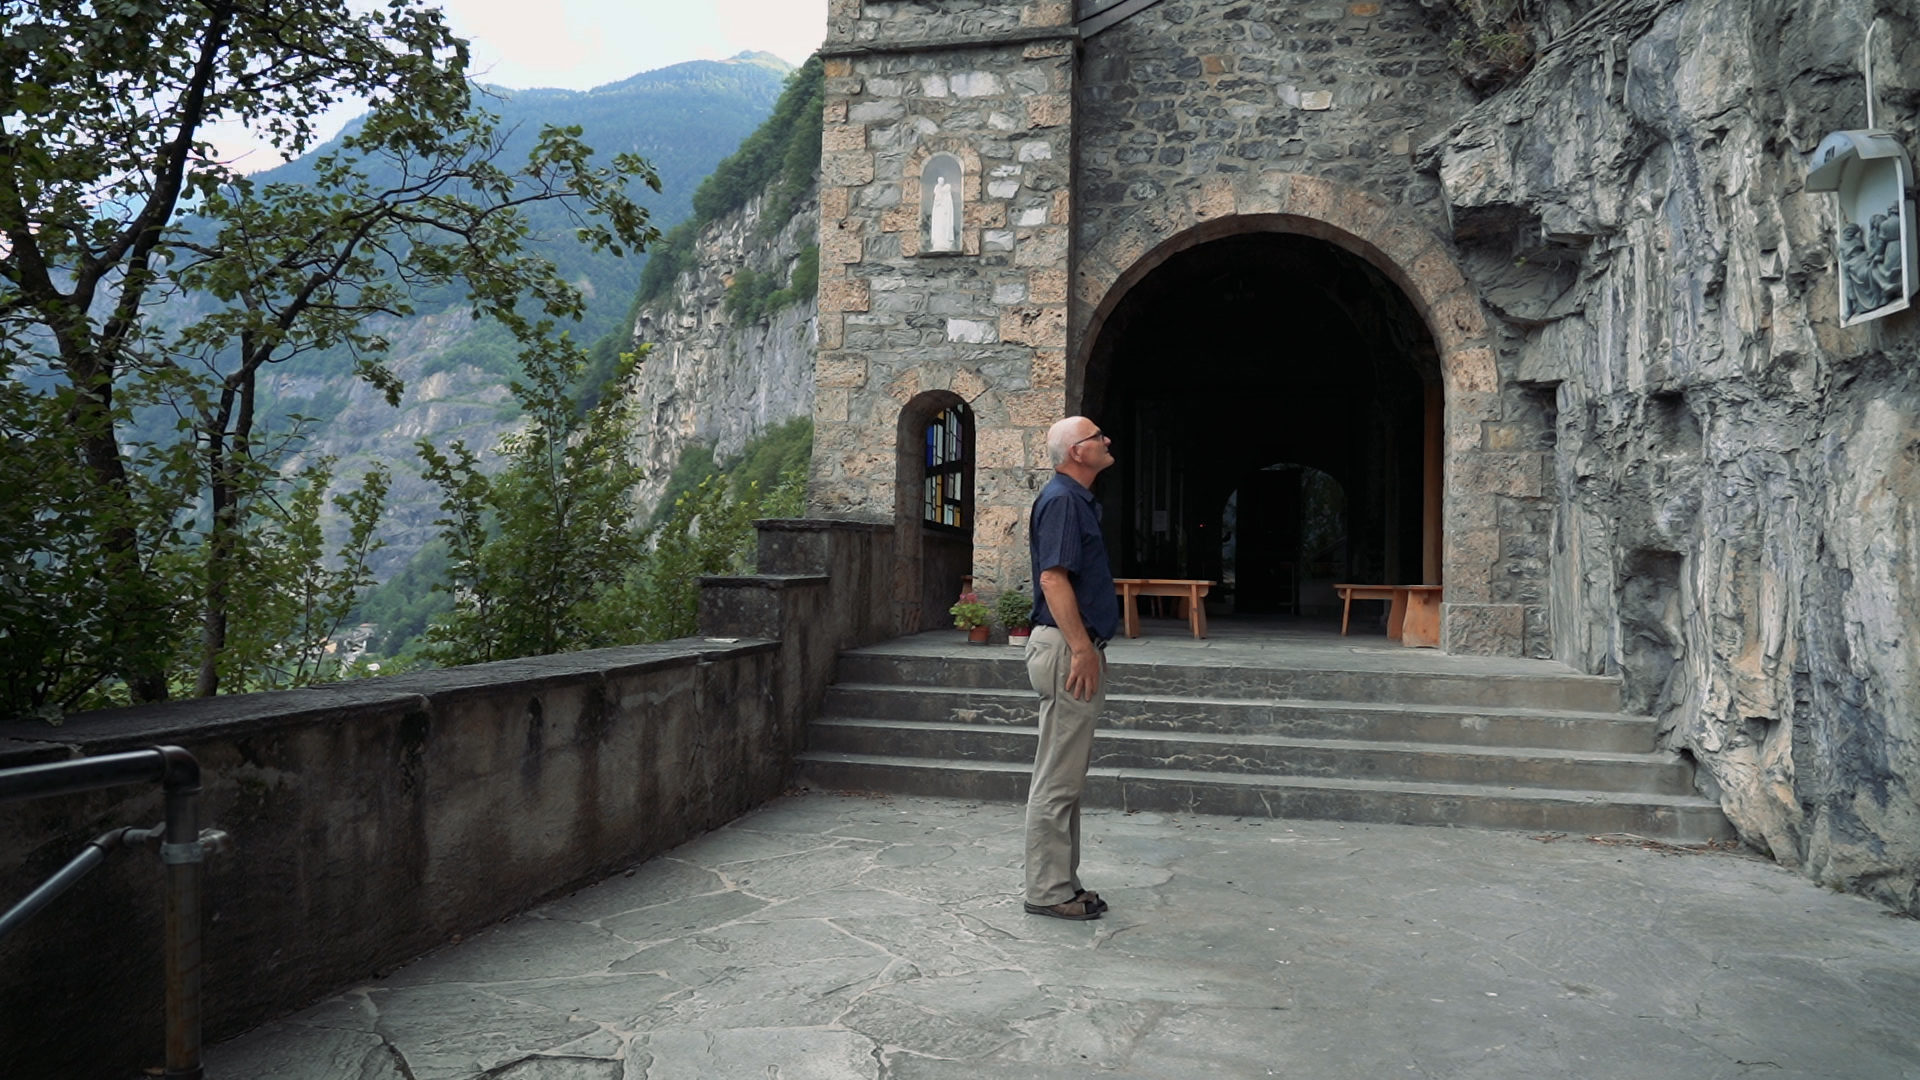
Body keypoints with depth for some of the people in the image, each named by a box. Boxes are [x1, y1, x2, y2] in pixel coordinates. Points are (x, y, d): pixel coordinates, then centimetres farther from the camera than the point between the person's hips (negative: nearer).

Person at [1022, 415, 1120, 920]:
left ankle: (1061, 882, 23)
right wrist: (1082, 649, -24)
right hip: (1066, 650, -11)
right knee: (1058, 779, -4)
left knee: (1068, 775, 15)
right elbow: (1053, 579, -22)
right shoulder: (1062, 500, -14)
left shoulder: (1077, 499, 17)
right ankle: (1048, 891, 5)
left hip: (1077, 650, 11)